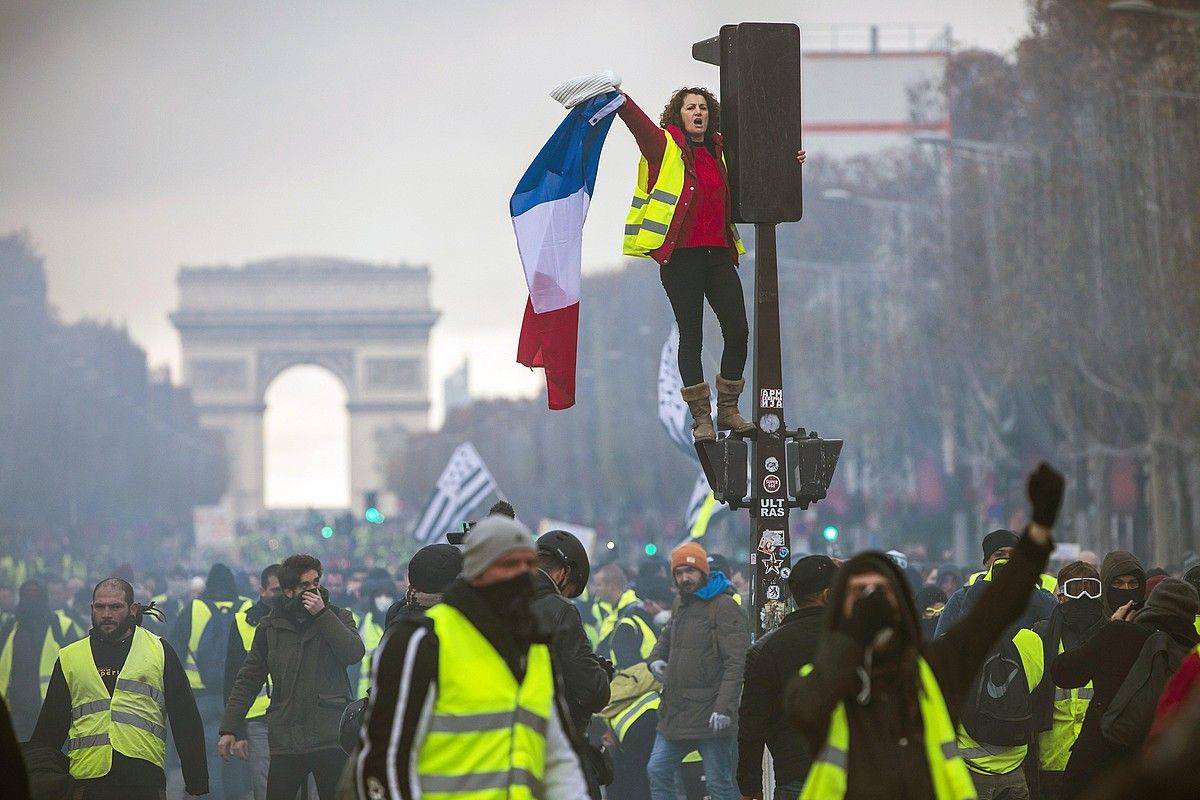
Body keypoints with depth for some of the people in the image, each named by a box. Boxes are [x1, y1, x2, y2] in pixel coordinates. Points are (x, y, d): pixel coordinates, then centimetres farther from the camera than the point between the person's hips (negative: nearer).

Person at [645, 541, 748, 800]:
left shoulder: (724, 606, -11)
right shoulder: (681, 604, 16)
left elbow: (736, 662, -17)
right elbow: (667, 638, 32)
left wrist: (724, 707, -25)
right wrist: (656, 659, 8)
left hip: (711, 717, -8)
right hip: (675, 712, 8)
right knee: (657, 772, 10)